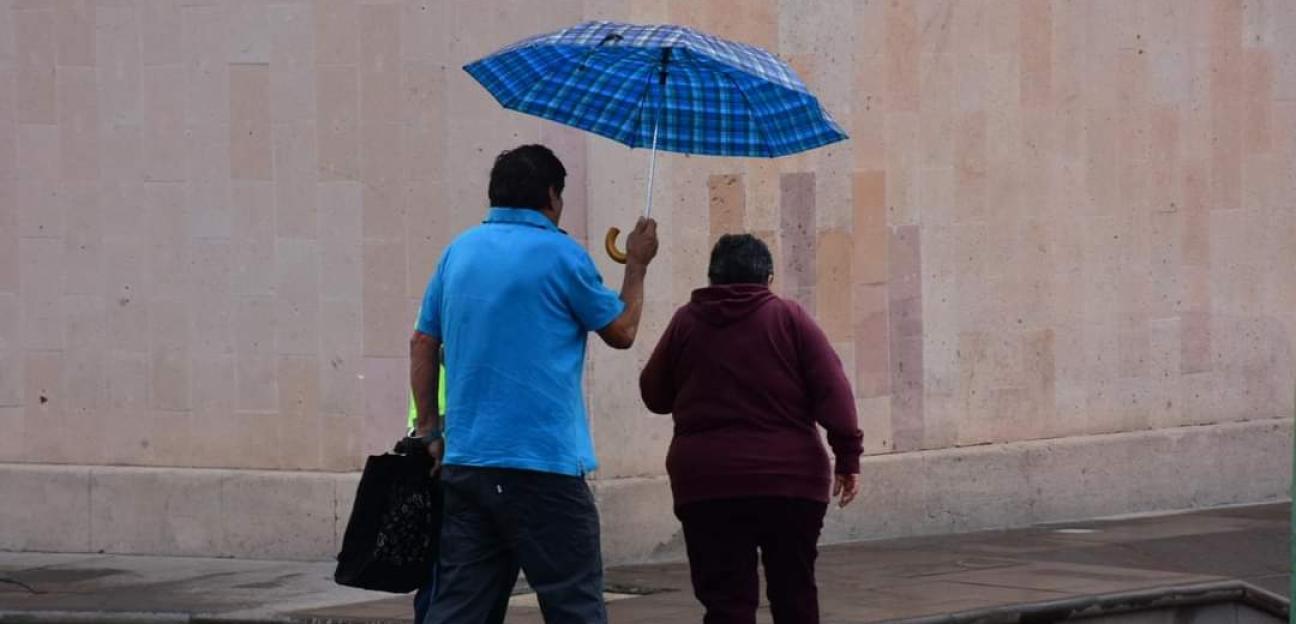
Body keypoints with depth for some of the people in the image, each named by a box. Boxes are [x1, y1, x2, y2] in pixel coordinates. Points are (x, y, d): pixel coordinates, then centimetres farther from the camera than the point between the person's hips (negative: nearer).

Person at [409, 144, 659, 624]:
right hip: (545, 466, -6)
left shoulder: (459, 252, 10)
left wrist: (429, 431, 18)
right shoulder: (560, 255, -7)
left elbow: (423, 344, 13)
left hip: (464, 461, 6)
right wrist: (637, 266, 19)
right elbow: (621, 331, 4)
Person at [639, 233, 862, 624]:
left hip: (708, 485, 0)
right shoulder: (790, 320, 3)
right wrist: (847, 457, -3)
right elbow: (833, 392, -5)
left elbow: (655, 396, 15)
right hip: (789, 479, 0)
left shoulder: (686, 323, 6)